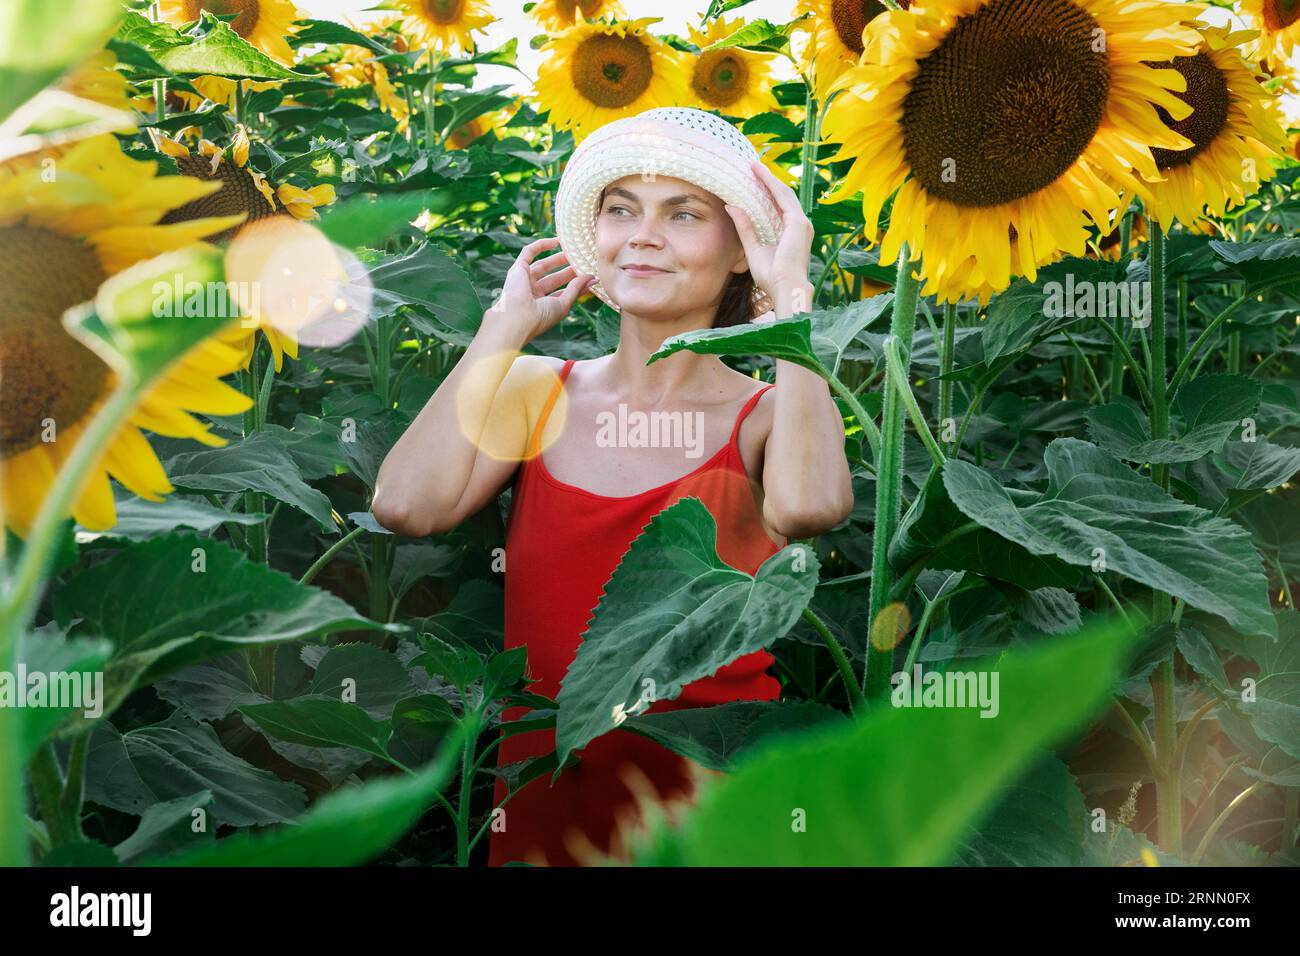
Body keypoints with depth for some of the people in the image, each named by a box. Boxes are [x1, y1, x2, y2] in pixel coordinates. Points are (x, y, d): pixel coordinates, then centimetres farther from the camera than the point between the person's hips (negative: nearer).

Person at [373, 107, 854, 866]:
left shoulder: (763, 418, -7)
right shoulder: (536, 390, 2)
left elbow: (810, 505, -31)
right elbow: (406, 505, -15)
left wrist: (791, 296, -20)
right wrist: (508, 324, -6)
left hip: (709, 804, -2)